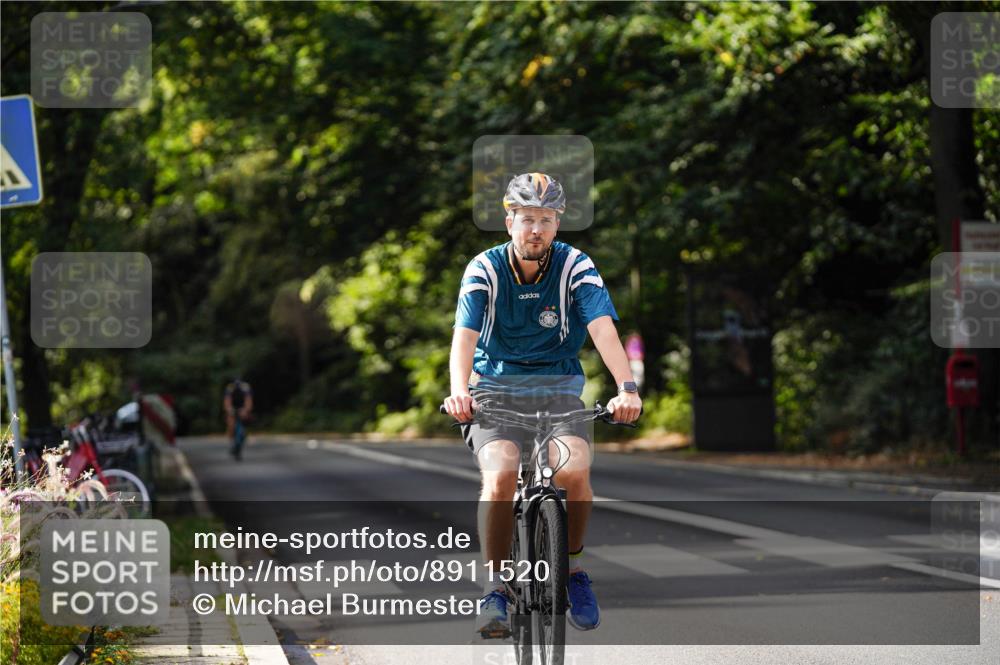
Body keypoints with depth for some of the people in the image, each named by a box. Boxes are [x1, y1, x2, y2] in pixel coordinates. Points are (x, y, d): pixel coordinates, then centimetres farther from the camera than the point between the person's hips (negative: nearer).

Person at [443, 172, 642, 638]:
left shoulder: (575, 267, -8)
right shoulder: (485, 269, -9)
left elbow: (603, 327, -21)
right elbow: (465, 334, -22)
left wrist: (627, 388, -38)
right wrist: (459, 391, -41)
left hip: (557, 385, 1)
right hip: (496, 386, -1)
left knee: (575, 470, -27)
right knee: (499, 477, -28)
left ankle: (572, 567, 0)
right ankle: (494, 590, -13)